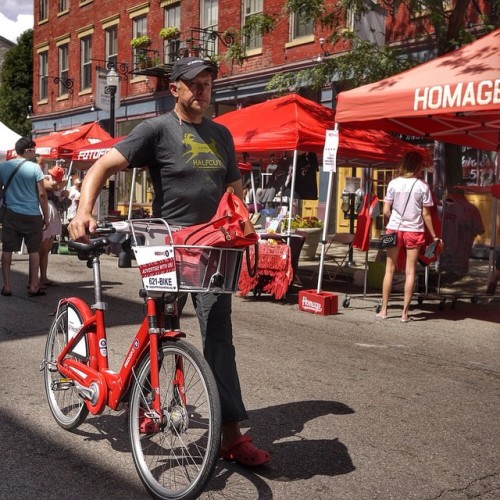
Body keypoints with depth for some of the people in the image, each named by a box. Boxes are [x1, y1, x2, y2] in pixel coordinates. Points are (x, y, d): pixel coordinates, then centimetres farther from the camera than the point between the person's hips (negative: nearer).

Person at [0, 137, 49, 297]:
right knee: (34, 250, 7)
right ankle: (33, 286, 9)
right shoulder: (34, 168, -7)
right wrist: (46, 216, 1)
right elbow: (42, 194, -7)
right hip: (32, 216, -2)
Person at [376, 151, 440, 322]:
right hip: (414, 231, -1)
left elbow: (386, 211, -3)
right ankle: (405, 313, 6)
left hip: (394, 229, 1)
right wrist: (434, 236, 8)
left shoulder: (394, 183, -2)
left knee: (390, 269, 9)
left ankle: (383, 310, 11)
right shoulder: (422, 186, -4)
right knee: (410, 272, 4)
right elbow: (426, 215, -1)